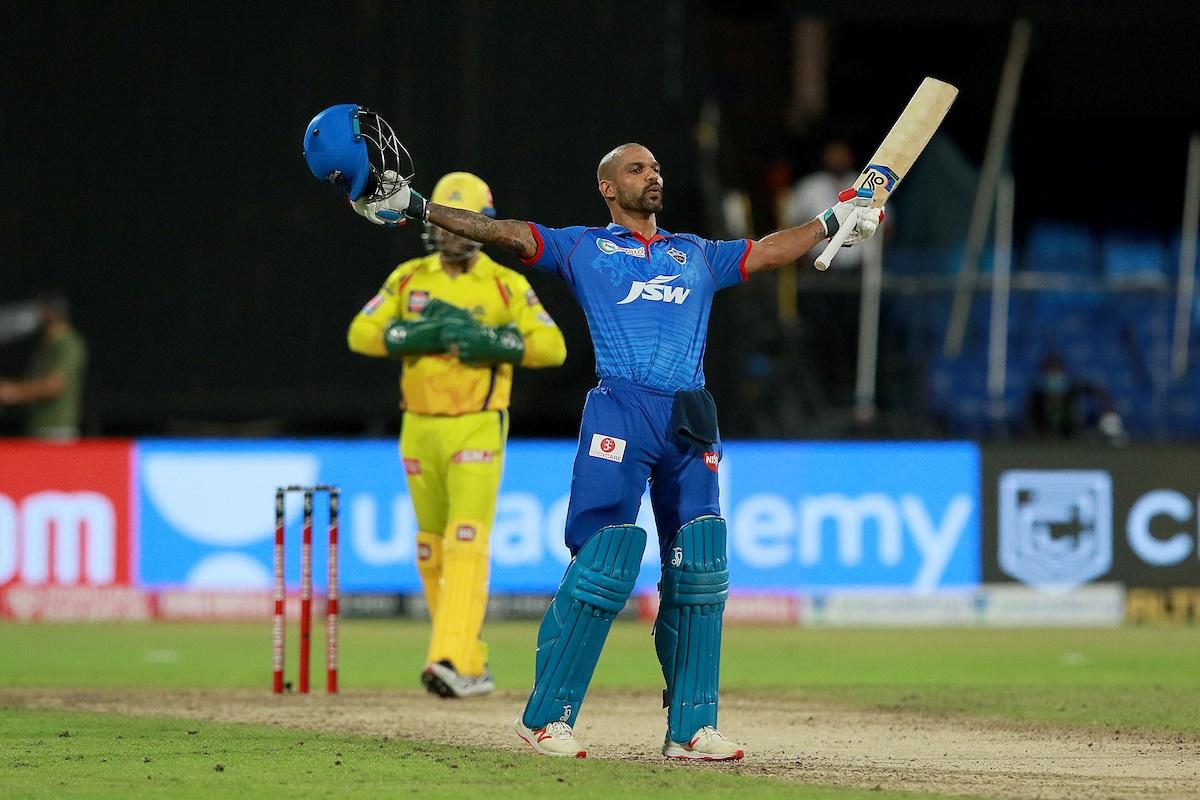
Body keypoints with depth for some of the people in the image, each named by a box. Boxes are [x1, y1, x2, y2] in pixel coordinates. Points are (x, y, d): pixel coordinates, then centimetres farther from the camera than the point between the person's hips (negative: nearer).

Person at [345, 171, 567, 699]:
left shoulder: (506, 285, -1)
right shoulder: (409, 279, 8)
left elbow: (552, 345, -9)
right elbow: (360, 333, 0)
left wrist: (489, 341, -21)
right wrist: (424, 334, -15)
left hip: (477, 431, -4)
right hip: (419, 430, 4)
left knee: (467, 542, -17)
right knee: (433, 550, 9)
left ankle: (453, 661, -25)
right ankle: (471, 666, 19)